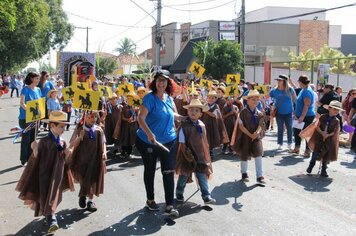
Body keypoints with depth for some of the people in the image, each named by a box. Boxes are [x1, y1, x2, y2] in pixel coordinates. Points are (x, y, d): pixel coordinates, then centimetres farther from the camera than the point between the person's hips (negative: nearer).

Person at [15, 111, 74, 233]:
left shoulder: (62, 143, 3)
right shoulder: (44, 141, -13)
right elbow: (36, 158, -12)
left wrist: (67, 155, -6)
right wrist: (35, 150, -28)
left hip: (57, 175, 5)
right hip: (45, 174, -5)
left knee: (54, 197, 13)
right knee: (46, 197, -3)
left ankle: (51, 216, 30)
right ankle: (51, 219, 1)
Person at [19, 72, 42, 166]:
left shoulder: (38, 90, 9)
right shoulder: (25, 89, -11)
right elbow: (22, 103, -18)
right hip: (25, 118, -6)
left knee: (33, 138, 12)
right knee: (26, 139, 0)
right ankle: (24, 160, 9)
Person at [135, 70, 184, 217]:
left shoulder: (169, 98, 5)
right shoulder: (150, 98, -15)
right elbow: (141, 118, -23)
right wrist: (149, 133, -36)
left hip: (169, 141, 4)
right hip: (148, 142, -4)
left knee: (169, 172, 0)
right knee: (150, 171, 15)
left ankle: (169, 206, 4)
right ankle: (150, 200, 33)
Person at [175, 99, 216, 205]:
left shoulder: (202, 125, 3)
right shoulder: (184, 126, -13)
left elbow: (204, 141, 12)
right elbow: (182, 143, -12)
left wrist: (206, 154, 10)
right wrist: (186, 155, -17)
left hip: (200, 155, 4)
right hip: (188, 156, -4)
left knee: (202, 176, 3)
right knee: (184, 176, 11)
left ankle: (206, 196, 7)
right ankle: (179, 194, 29)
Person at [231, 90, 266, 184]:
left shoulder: (259, 113, 2)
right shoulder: (243, 112, -10)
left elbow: (260, 125, -3)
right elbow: (241, 126, -13)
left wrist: (257, 132, -24)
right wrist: (250, 135, -18)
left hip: (256, 136, 2)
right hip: (245, 137, -2)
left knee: (258, 155, -10)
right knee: (244, 156, 9)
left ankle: (259, 176, -5)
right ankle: (244, 173, 32)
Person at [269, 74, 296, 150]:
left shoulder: (290, 90, -7)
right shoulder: (274, 90, -6)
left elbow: (295, 99, 6)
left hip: (288, 112, 0)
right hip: (279, 113, 0)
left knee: (289, 128, 6)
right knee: (280, 128, 7)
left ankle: (289, 144, 19)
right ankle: (280, 144, 17)